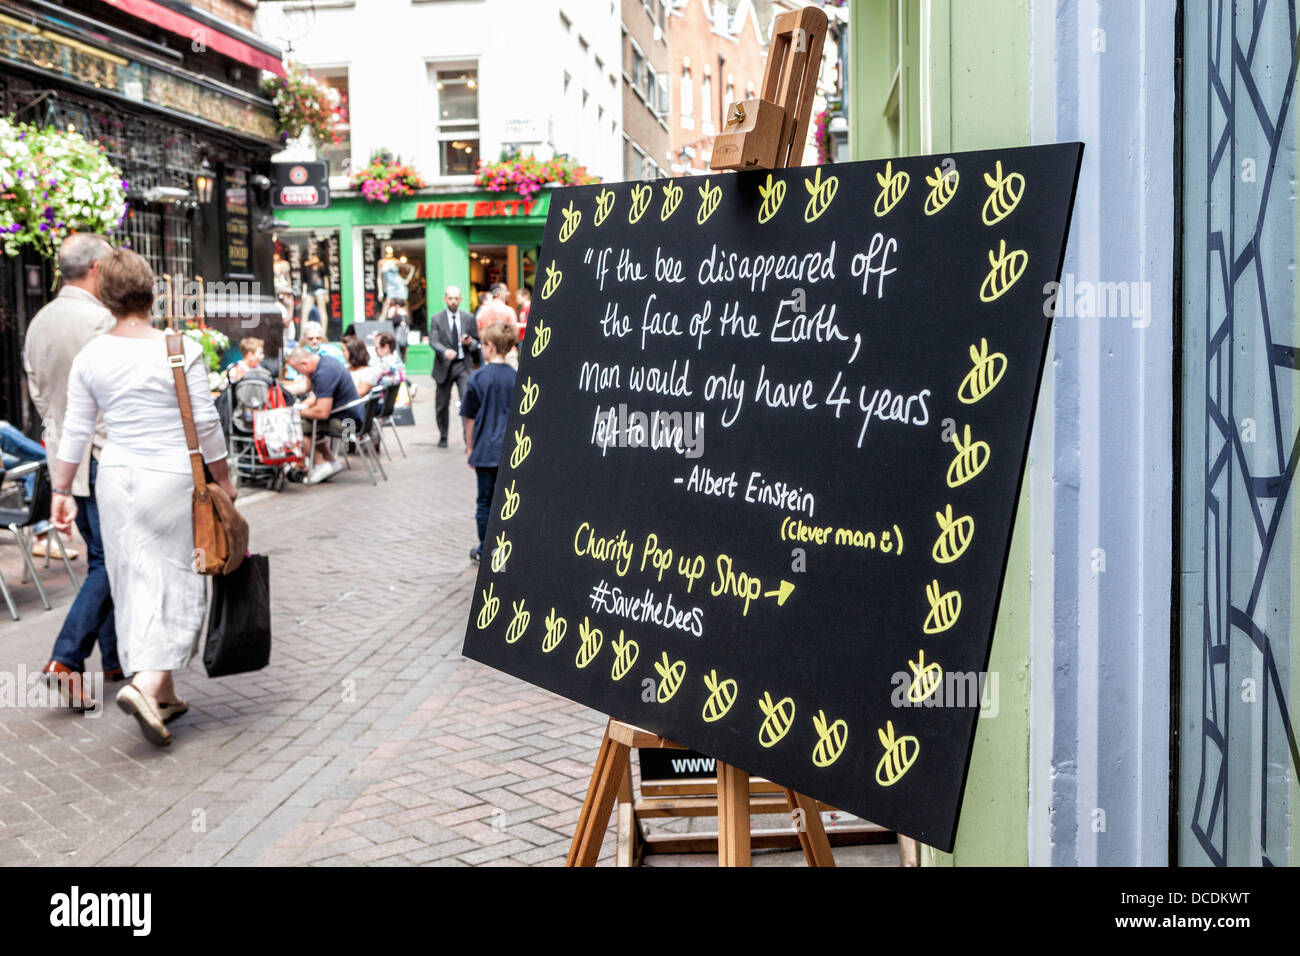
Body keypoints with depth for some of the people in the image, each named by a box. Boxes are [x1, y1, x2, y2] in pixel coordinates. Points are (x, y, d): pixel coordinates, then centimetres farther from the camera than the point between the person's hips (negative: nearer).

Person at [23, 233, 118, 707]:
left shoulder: (39, 322, 10)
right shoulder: (100, 321, -17)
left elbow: (37, 393, 16)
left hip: (63, 457, 9)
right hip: (101, 457, -9)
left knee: (101, 557, 16)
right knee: (110, 561, -4)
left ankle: (115, 657, 22)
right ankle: (67, 658, -11)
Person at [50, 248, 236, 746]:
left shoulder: (90, 356, 0)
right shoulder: (181, 351, -11)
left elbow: (76, 430, 5)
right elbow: (205, 424, -8)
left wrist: (62, 490, 14)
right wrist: (222, 478, 5)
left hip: (115, 477, 4)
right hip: (170, 477, -4)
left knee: (135, 581, 11)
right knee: (176, 580, 3)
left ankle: (163, 693, 19)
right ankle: (147, 684, -13)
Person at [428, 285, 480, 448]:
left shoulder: (469, 318, 8)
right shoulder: (436, 319, 2)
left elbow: (476, 342, 13)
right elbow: (433, 341, -9)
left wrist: (470, 343, -12)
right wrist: (445, 351, -29)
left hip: (463, 365, 0)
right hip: (444, 366, 0)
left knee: (468, 401, -14)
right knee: (442, 404, 10)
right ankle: (443, 437, 27)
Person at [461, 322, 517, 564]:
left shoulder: (478, 378, -8)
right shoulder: (517, 378, -1)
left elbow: (470, 418, -2)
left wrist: (470, 447, 9)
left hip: (486, 450, -2)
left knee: (485, 501, 8)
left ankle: (484, 551, 16)